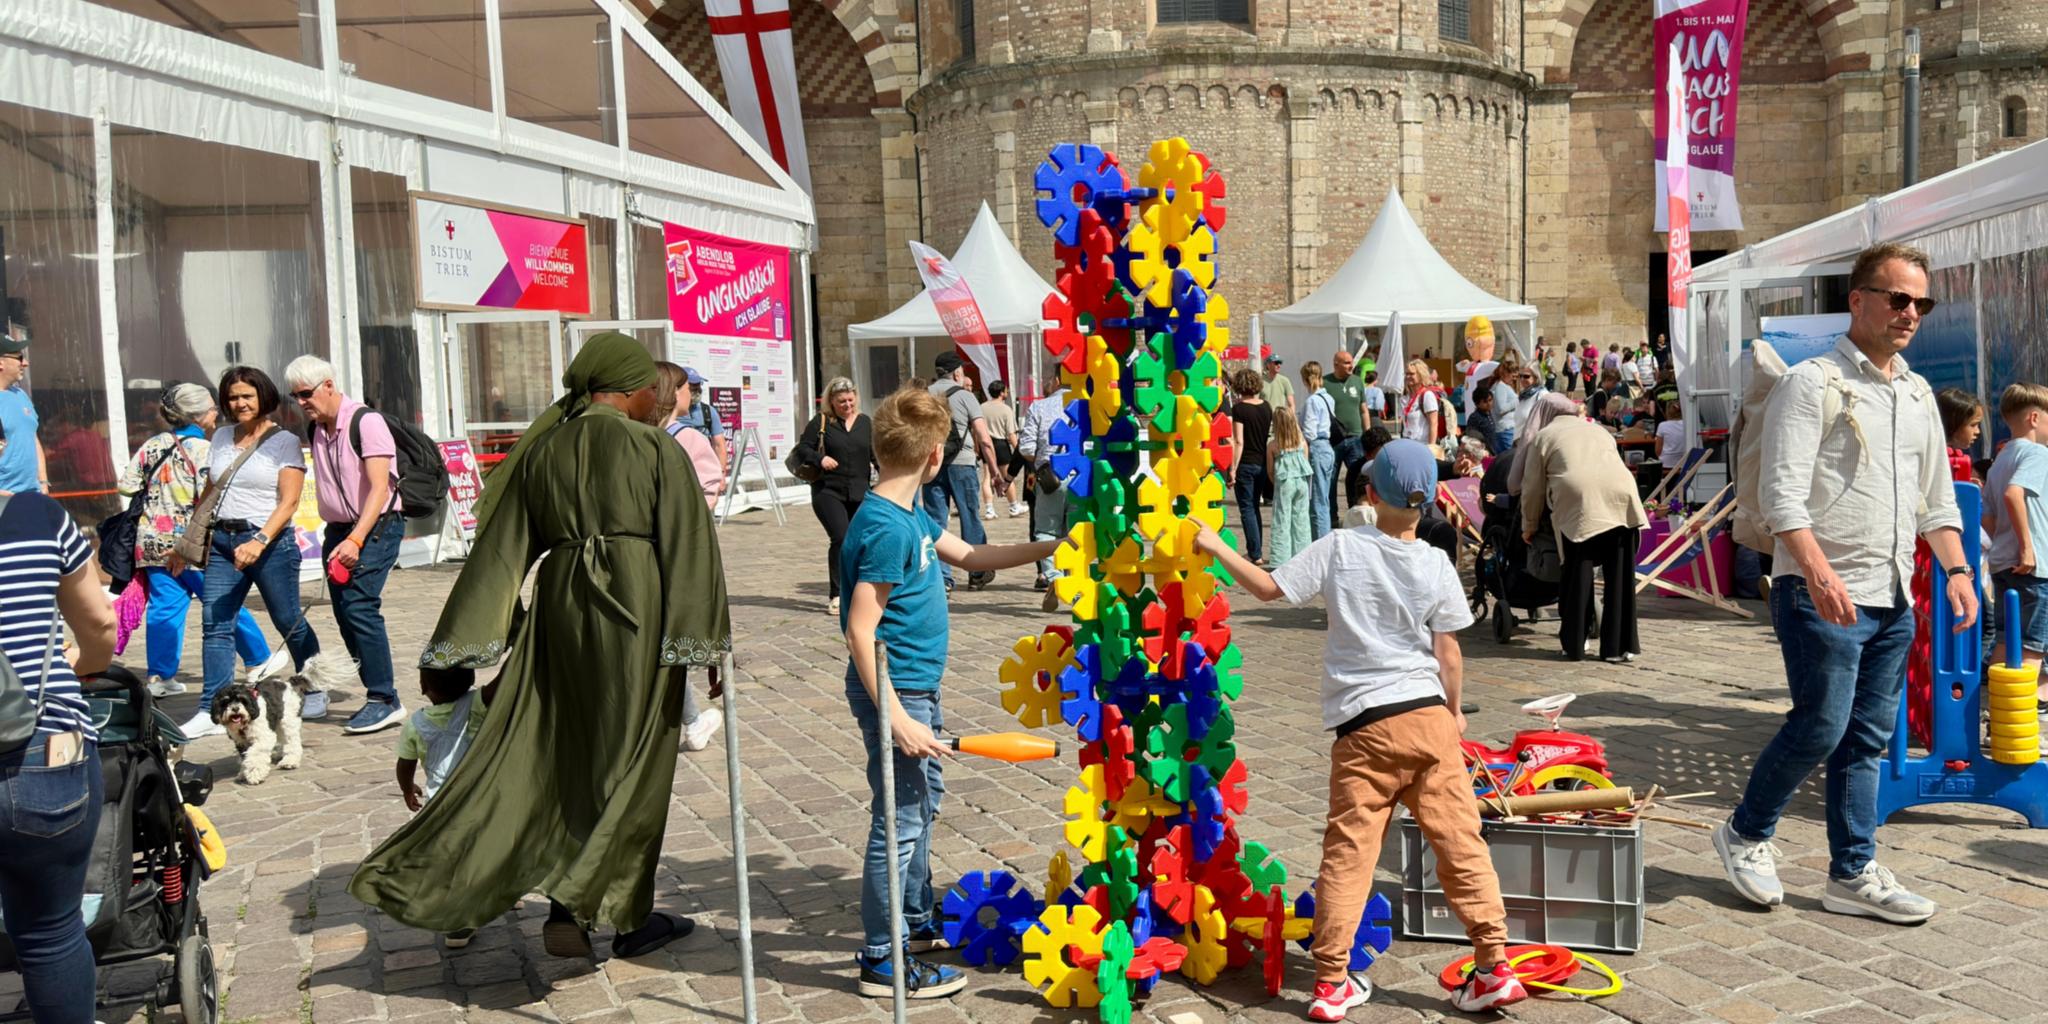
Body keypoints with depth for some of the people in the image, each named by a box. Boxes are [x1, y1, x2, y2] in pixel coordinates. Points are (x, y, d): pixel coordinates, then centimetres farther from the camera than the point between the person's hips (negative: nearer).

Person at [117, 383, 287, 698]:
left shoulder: (152, 445, 8)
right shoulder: (203, 449, -11)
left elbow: (126, 484, 9)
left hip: (152, 541, 6)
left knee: (164, 607, 7)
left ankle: (161, 677, 7)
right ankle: (259, 662, 19)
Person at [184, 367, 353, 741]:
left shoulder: (284, 441, -3)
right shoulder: (221, 438, 13)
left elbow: (289, 501, -12)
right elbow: (208, 494, 21)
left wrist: (260, 541, -24)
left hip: (269, 541, -5)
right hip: (222, 541, 5)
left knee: (288, 621, 6)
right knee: (214, 625, -4)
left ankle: (315, 689, 27)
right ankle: (213, 710, -3)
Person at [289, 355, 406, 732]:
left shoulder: (366, 422, -13)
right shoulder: (314, 429, 11)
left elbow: (380, 488, -20)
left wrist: (355, 539, -28)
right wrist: (335, 538, 11)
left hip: (376, 527, -8)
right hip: (338, 531, 8)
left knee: (359, 607, -17)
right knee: (344, 614, 4)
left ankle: (384, 701, -13)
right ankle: (381, 698, 11)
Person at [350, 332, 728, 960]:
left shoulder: (541, 452, 10)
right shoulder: (656, 449, -3)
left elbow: (502, 549, 9)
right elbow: (687, 548, -8)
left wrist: (459, 643, 11)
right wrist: (702, 639, -6)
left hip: (560, 602, 5)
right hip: (636, 608, -4)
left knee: (563, 756, 13)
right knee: (631, 761, 5)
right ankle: (627, 917, 8)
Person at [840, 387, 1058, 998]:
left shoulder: (912, 514, 6)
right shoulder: (886, 529, -23)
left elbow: (969, 556, 20)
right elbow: (860, 631, -25)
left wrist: (1049, 548, 20)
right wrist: (897, 719, -27)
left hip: (917, 686, 10)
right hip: (895, 692, -10)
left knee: (924, 798, 23)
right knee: (899, 821, -1)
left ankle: (917, 919, 40)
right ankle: (882, 961, 12)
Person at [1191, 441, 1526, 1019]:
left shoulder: (1340, 548, -4)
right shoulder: (1436, 566, -1)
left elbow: (1269, 587, 0)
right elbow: (1448, 655, 2)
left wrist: (1216, 547, 10)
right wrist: (1455, 711, 18)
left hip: (1362, 725, -1)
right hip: (1428, 717, 1)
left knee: (1347, 852, 4)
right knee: (1459, 841, 8)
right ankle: (1493, 966, 12)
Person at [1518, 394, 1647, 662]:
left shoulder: (1544, 436, 20)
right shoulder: (1599, 430, 33)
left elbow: (1533, 487, 18)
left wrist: (1530, 526, 29)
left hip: (1579, 501, -3)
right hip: (1621, 494, 3)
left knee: (1578, 576, 4)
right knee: (1619, 575, 7)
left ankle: (1574, 645, 8)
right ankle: (1619, 645, 10)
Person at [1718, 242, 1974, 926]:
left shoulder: (1919, 394, 17)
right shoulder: (1812, 383, -7)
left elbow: (1936, 497, 22)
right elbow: (1782, 493, -16)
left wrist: (1956, 569, 9)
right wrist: (1819, 570, -27)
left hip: (1893, 599, 7)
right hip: (1823, 594, -7)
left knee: (1867, 739, 10)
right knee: (1822, 726, -8)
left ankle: (1854, 875, 18)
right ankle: (1746, 834, 13)